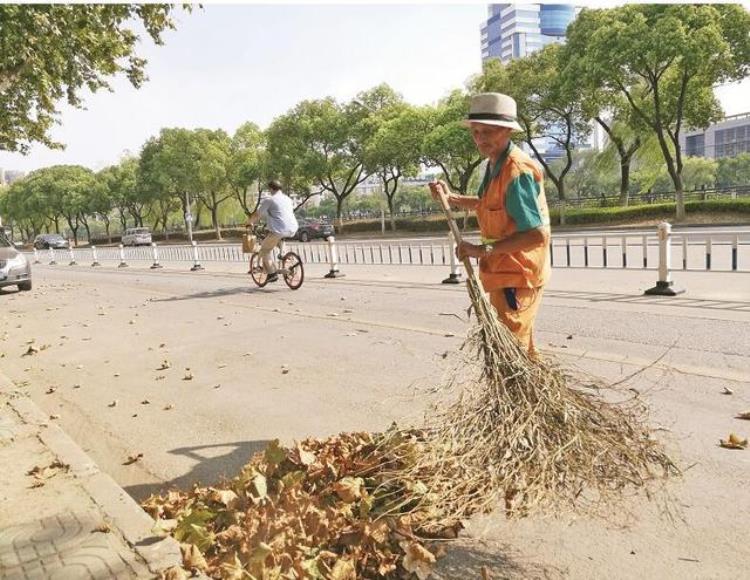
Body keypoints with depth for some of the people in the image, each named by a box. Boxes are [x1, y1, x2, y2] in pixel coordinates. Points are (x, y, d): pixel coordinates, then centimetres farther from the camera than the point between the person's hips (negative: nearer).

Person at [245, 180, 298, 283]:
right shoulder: (288, 199, 19)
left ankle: (272, 273, 4)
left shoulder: (269, 200, -2)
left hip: (279, 231, -7)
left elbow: (257, 215, 1)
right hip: (293, 230, 7)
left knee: (264, 251, 11)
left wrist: (249, 222, 20)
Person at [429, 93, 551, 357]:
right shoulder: (495, 164, 6)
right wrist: (450, 198, 11)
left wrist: (482, 250, -27)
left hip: (516, 278, -10)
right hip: (504, 274, 10)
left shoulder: (517, 171, -24)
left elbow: (537, 235, -30)